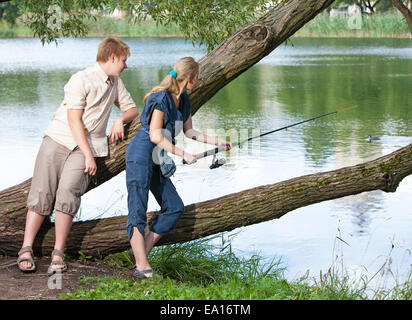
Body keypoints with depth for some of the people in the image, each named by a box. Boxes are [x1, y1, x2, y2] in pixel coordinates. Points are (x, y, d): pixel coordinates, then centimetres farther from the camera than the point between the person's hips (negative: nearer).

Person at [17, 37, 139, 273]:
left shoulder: (115, 82, 16)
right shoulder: (81, 80, -5)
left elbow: (132, 109, 26)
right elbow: (74, 120, -10)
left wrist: (121, 120, 2)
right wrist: (88, 156, -14)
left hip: (86, 146, 3)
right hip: (58, 139, -3)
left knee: (67, 192, -18)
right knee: (42, 194, -9)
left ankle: (58, 254, -15)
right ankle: (26, 250, -2)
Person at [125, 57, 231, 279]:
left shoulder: (183, 100, 11)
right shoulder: (161, 98, -17)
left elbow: (188, 132, 22)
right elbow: (155, 136, -20)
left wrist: (216, 142, 16)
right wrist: (183, 154, -17)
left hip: (157, 160, 10)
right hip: (141, 155, -10)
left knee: (175, 207, 4)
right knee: (137, 211, -10)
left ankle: (141, 252, 9)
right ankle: (142, 267, -13)